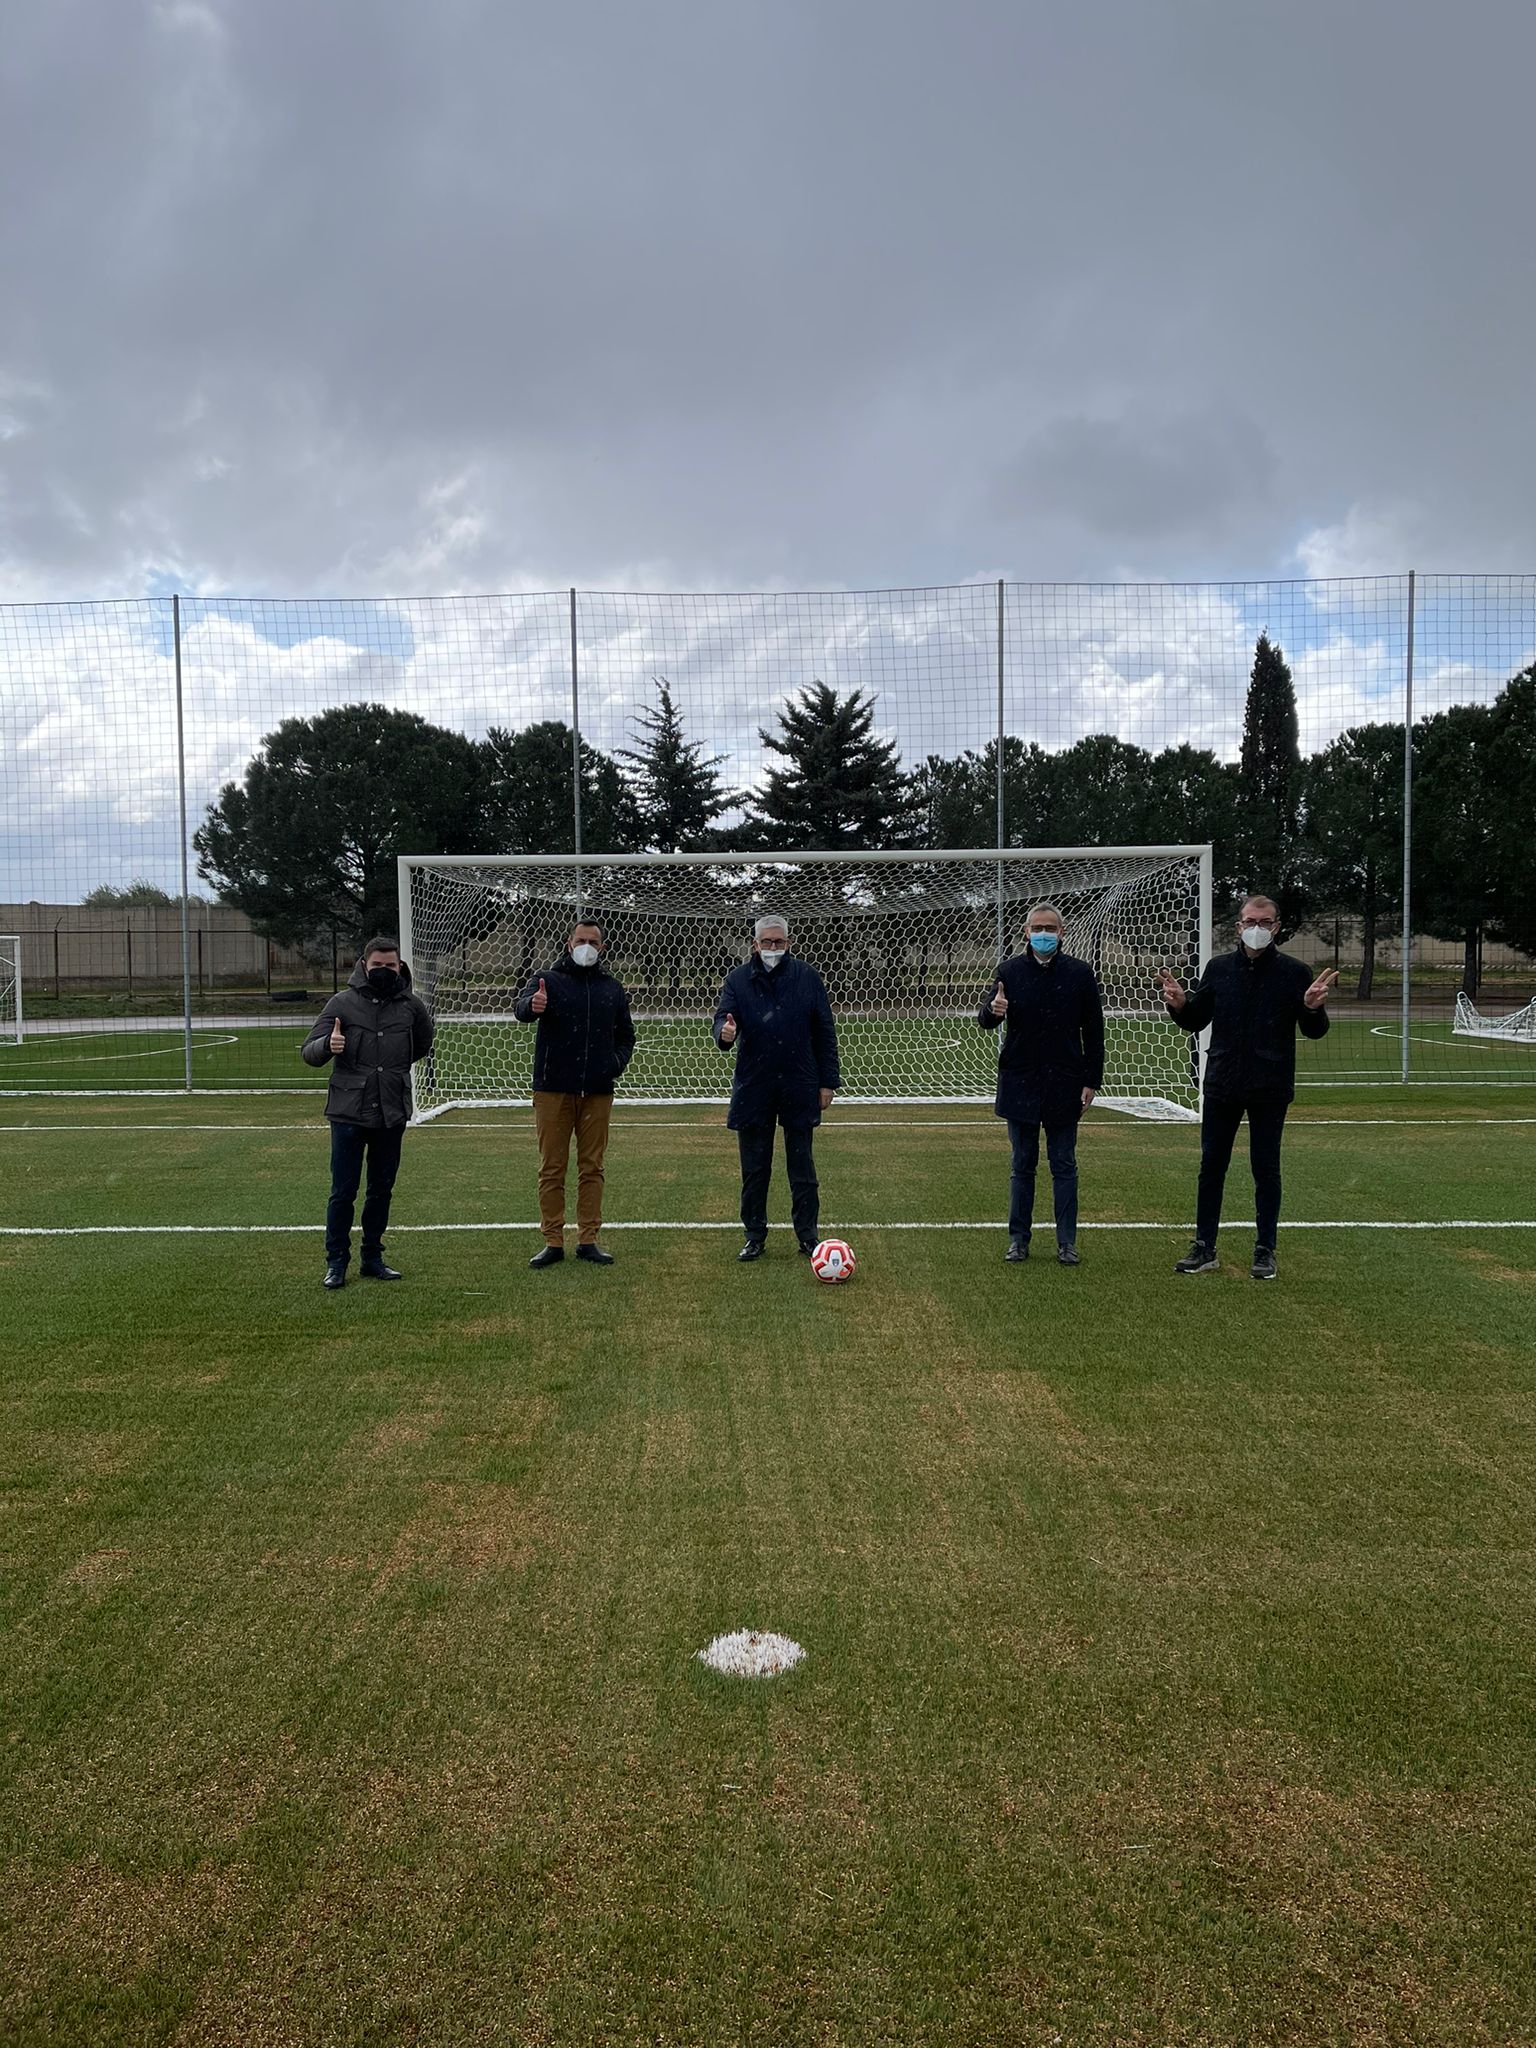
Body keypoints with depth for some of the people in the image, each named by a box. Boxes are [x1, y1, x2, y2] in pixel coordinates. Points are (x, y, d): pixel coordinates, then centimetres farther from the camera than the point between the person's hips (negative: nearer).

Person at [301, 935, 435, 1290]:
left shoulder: (411, 1005, 4)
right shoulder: (343, 1002, -3)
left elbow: (423, 1044, 25)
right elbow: (309, 1052, -6)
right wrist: (328, 1045, -26)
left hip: (392, 1115, 3)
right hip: (349, 1113, -3)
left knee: (381, 1190, 12)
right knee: (343, 1191, 0)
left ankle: (373, 1258, 23)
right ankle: (336, 1261, 10)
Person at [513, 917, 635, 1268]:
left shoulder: (612, 988, 12)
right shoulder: (548, 980, 1)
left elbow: (626, 1034, 22)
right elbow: (521, 1008, -20)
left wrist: (617, 1062, 2)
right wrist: (532, 1005, -44)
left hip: (597, 1092, 3)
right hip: (553, 1090, -3)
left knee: (592, 1167, 7)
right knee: (552, 1168, 2)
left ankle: (588, 1240, 14)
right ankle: (553, 1242, 8)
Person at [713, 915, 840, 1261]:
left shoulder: (807, 976, 2)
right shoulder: (738, 978, 3)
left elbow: (824, 1032, 4)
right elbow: (723, 1015, -6)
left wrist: (828, 1081, 1)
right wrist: (724, 1032, -31)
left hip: (800, 1089, 0)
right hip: (752, 1088, 1)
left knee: (802, 1168, 7)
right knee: (754, 1170, 7)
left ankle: (807, 1236, 16)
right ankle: (755, 1237, 19)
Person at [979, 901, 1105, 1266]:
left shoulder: (1080, 973, 1)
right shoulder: (1010, 971, 2)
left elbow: (1093, 1031, 3)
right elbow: (984, 1020, 1)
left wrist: (1092, 1081, -1)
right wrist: (991, 1010, -24)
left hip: (1064, 1085, -1)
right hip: (1020, 1082, 1)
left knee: (1064, 1166, 5)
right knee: (1023, 1165, 8)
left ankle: (1067, 1242, 11)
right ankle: (1018, 1239, 16)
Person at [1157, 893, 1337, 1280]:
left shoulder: (1294, 973, -2)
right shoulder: (1218, 968, 5)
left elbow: (1315, 1032, -1)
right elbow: (1196, 1021, 11)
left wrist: (1313, 1008, -22)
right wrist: (1179, 1004, -10)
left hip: (1270, 1089, -2)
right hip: (1221, 1085, 3)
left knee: (1266, 1169, 5)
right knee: (1211, 1165, 7)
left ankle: (1265, 1250, 16)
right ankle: (1204, 1248, 16)